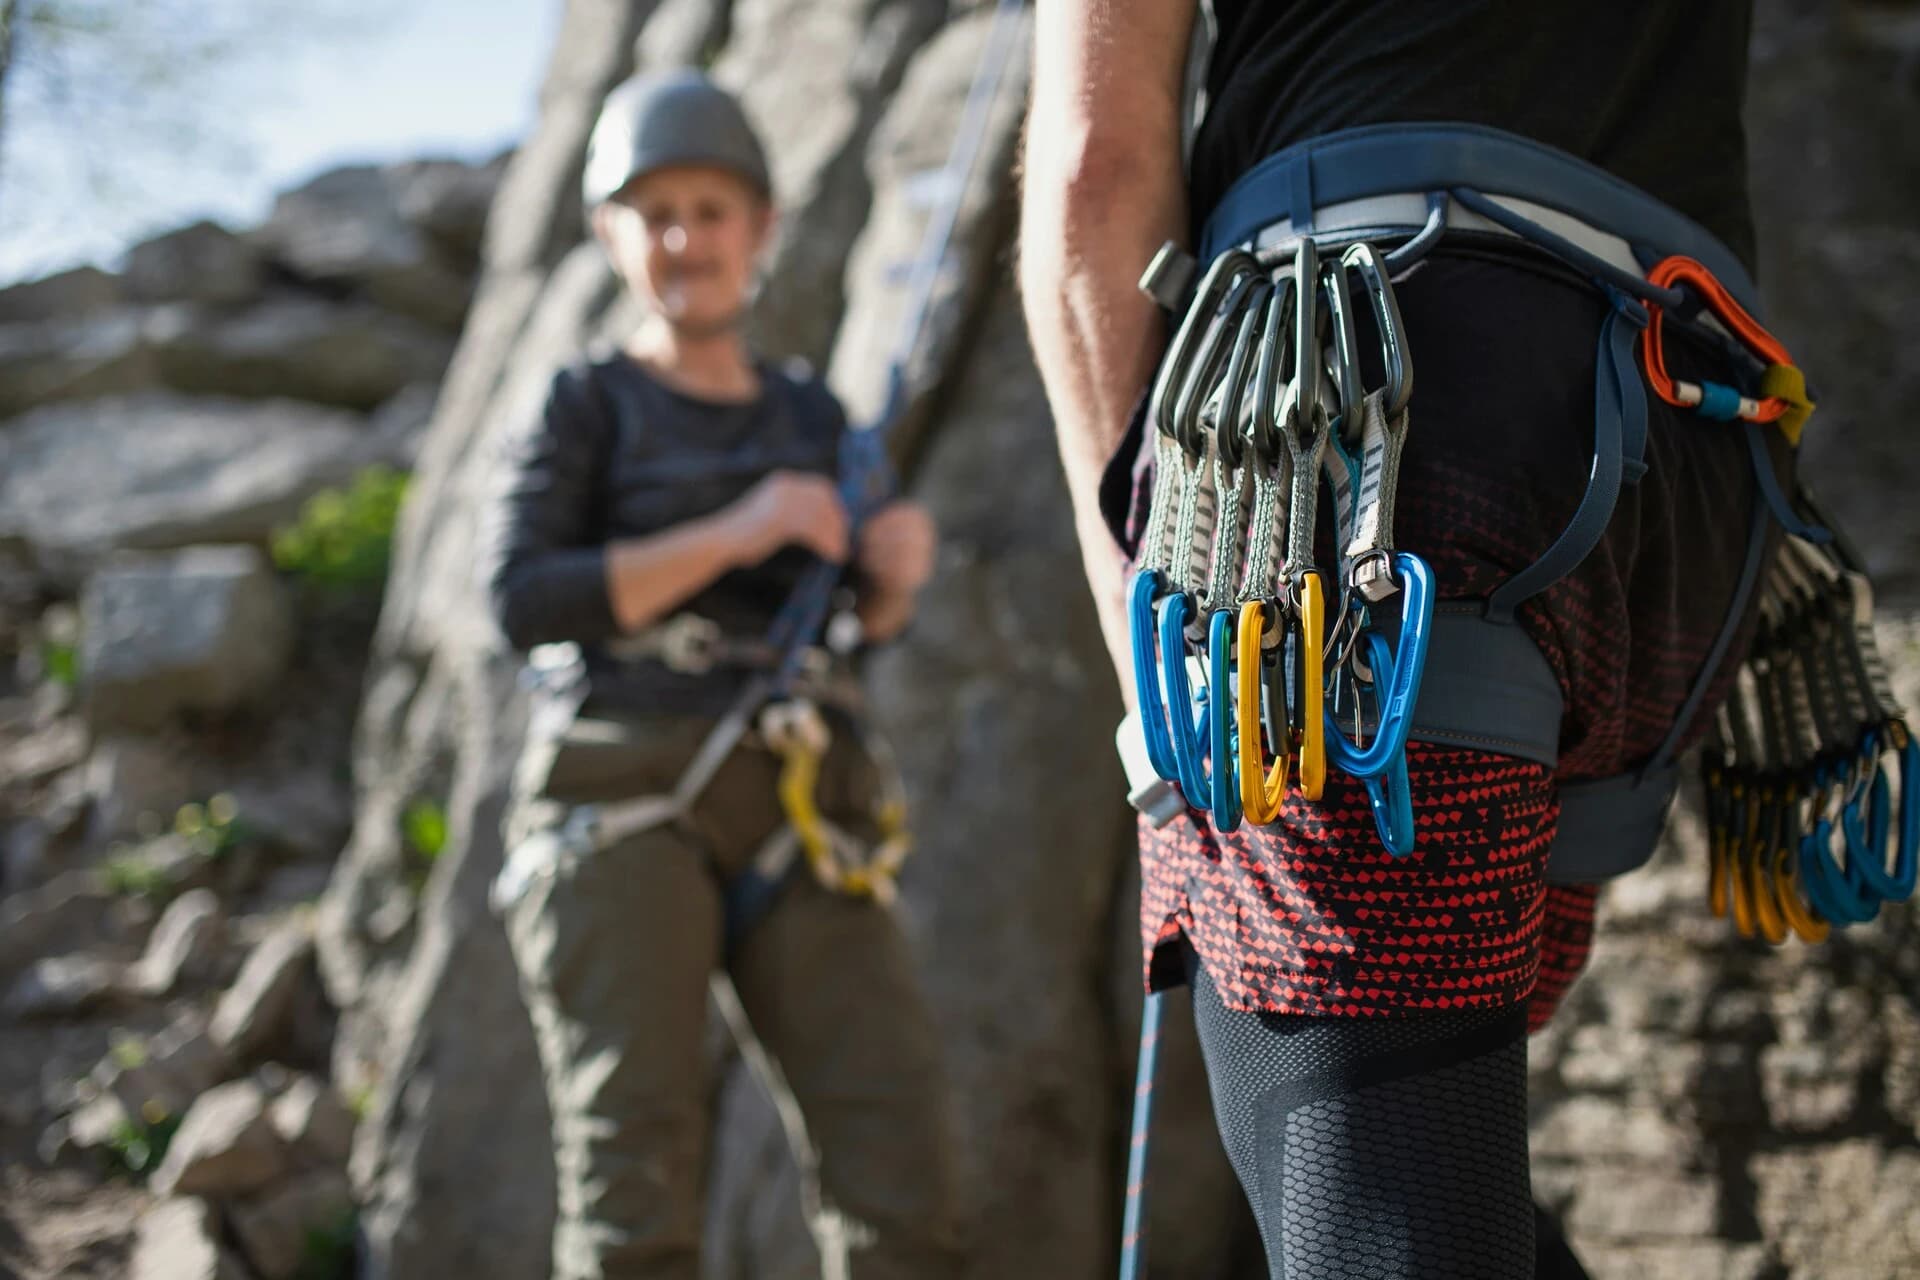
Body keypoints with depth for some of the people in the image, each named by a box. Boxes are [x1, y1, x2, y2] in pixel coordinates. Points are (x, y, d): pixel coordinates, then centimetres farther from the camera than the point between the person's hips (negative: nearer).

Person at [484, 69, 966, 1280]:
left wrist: (898, 565, 3)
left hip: (796, 818, 4)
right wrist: (730, 535, -14)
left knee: (902, 1146, -10)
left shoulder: (812, 417, 19)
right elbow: (525, 601, -7)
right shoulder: (585, 407, 7)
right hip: (619, 805, -3)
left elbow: (868, 618, 27)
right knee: (637, 1178, -12)